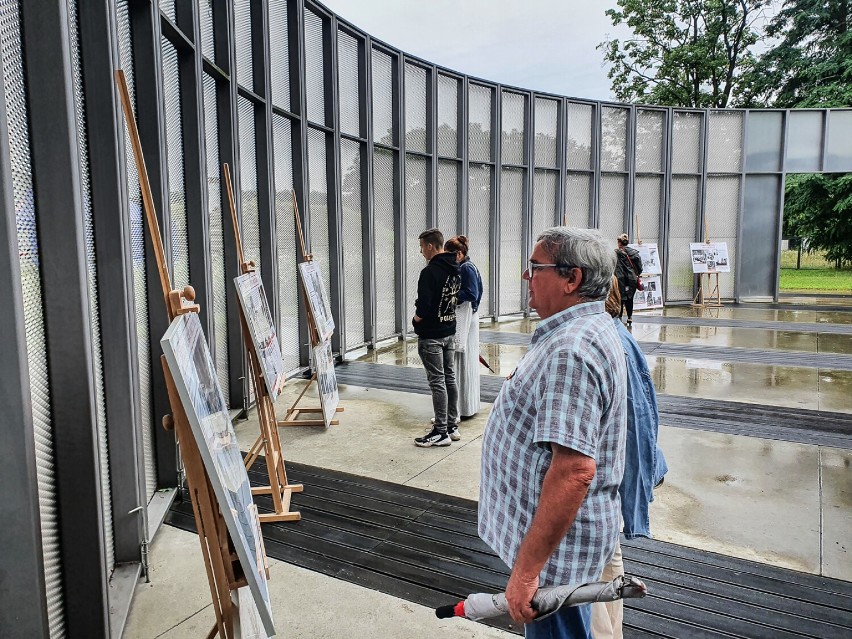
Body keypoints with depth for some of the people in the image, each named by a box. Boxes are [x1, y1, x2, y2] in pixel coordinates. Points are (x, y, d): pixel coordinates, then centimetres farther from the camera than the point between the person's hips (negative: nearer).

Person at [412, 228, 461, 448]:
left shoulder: (430, 271, -19)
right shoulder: (455, 269, 8)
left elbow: (423, 307, -23)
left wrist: (416, 319, -3)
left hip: (431, 335, -9)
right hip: (450, 331, 9)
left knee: (437, 382, -3)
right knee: (450, 378, 14)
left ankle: (441, 432, 4)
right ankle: (451, 426, 23)